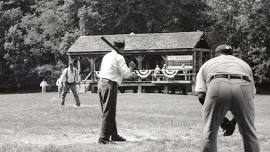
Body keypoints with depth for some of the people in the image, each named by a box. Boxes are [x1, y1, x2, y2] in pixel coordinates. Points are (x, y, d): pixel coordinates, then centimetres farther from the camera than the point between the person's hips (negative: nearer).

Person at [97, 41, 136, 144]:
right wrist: (131, 68, 11)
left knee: (110, 112, 15)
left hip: (101, 83, 9)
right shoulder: (119, 58, -7)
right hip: (110, 85, -8)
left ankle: (114, 135, 23)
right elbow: (125, 73, -10)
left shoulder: (107, 56, 18)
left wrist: (130, 75, 29)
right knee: (108, 113, -6)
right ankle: (103, 138, -6)